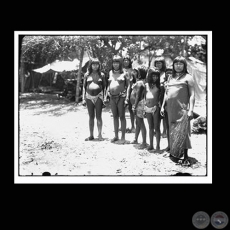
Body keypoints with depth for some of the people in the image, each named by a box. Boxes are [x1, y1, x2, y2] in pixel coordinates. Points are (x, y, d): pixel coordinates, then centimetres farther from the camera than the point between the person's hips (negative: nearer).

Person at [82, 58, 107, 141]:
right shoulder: (87, 75, 7)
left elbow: (104, 87, 6)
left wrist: (104, 99, 0)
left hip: (98, 97, -1)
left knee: (98, 116, -4)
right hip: (89, 97, 2)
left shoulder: (101, 75, 5)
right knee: (91, 117, 5)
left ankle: (99, 135, 0)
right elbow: (84, 87, 9)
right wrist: (83, 98, 3)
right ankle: (91, 135, 10)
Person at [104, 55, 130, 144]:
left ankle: (123, 138, 4)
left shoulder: (124, 73, -2)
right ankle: (116, 136, 19)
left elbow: (128, 86, -5)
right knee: (115, 117, 10)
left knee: (122, 117, -1)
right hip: (112, 97, 5)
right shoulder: (110, 72, 13)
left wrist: (127, 98, -14)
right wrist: (106, 96, 14)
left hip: (121, 97, -5)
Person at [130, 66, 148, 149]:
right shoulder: (139, 81, 13)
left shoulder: (140, 83, -16)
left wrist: (135, 107, -19)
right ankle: (135, 139, 31)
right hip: (137, 104, 10)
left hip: (139, 104, -10)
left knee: (140, 123, -6)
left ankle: (144, 142, -2)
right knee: (138, 122, 19)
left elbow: (138, 96, -20)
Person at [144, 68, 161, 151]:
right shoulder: (146, 85, 9)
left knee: (156, 127, -2)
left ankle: (158, 145, 4)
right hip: (148, 108, 4)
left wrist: (158, 104, -14)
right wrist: (144, 107, 13)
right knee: (150, 127, 11)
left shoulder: (159, 85, -1)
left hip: (156, 108, -4)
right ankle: (151, 145, 18)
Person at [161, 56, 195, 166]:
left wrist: (191, 109, -14)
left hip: (182, 109, -6)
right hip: (171, 110, 6)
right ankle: (175, 152, 17)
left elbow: (192, 95, -4)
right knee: (173, 131, 7)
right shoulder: (170, 78, 20)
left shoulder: (187, 77, 3)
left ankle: (185, 157, -8)